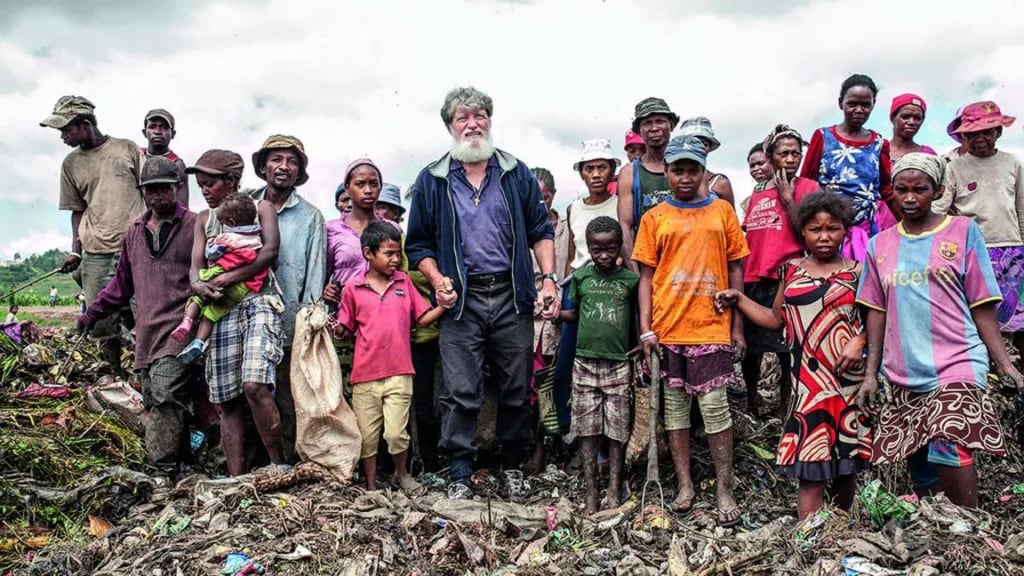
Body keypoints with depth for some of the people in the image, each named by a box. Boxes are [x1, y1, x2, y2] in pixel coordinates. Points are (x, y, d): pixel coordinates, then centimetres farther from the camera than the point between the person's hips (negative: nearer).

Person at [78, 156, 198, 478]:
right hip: (145, 332, 7)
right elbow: (122, 281, 26)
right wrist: (93, 312, 24)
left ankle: (164, 470, -15)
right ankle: (178, 465, 14)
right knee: (153, 402, 7)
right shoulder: (134, 232, 18)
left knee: (165, 397, -18)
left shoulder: (195, 227, -2)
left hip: (179, 329, -7)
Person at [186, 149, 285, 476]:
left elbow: (270, 252, -7)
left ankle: (280, 465, -11)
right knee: (227, 401, 0)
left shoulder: (261, 208, 9)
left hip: (259, 301, -5)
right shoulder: (204, 219, 21)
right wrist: (198, 285, -13)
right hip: (221, 309, 5)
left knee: (255, 385, -24)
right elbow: (195, 265, 11)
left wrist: (228, 279, -15)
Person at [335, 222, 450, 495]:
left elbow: (423, 318, 9)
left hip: (399, 373, 0)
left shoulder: (404, 282, 8)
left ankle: (401, 474, 23)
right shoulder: (352, 289, 3)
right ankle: (371, 488, 25)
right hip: (365, 375, 0)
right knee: (367, 436, 8)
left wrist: (443, 306, -6)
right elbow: (346, 330, 9)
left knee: (396, 433, -6)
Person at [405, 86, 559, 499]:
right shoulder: (431, 181, 8)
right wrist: (437, 281, -7)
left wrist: (549, 278, -2)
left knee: (516, 388, 8)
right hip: (461, 301, -1)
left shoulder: (517, 174, 10)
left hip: (512, 296, 1)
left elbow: (541, 230, 10)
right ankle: (460, 476, 8)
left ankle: (512, 466, 25)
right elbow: (418, 244, 10)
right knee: (461, 393, -2)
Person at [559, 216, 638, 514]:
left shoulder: (630, 279, 0)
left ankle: (614, 491, 12)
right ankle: (591, 491, 13)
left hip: (618, 363, -1)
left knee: (617, 430, 3)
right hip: (585, 361, 1)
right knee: (587, 428, 5)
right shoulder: (581, 277, 3)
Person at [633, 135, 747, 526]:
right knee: (674, 403, 8)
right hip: (667, 328, 1)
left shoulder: (721, 211, 7)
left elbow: (735, 269, 8)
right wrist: (645, 329, -2)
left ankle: (724, 490, 8)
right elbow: (646, 276, 6)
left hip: (711, 326, -1)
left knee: (715, 405, -4)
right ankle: (685, 485, 19)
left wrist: (737, 325, 4)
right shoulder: (655, 218, 7)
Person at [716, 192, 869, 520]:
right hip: (808, 379, 1)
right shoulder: (791, 271, 11)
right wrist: (738, 300, 13)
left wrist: (859, 341, -17)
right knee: (810, 468, -4)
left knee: (847, 457, 9)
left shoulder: (857, 272, 3)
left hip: (848, 378, -1)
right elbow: (775, 319, 19)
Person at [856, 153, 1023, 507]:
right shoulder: (880, 245, 9)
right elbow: (877, 312, 11)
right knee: (919, 468, 8)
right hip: (902, 375, 4)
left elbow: (982, 306, 1)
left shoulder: (963, 231, 2)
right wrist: (871, 373, 6)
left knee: (950, 451, -22)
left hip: (956, 367, -3)